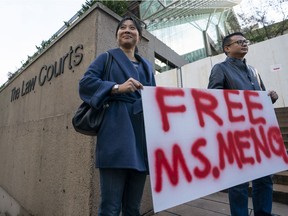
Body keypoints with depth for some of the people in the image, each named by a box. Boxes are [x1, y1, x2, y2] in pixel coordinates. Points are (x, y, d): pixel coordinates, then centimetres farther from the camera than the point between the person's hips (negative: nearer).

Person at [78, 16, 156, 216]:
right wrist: (118, 87, -15)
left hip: (143, 135, 5)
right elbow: (85, 82, -2)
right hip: (117, 133, -4)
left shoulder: (147, 66, 25)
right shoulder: (107, 57, 13)